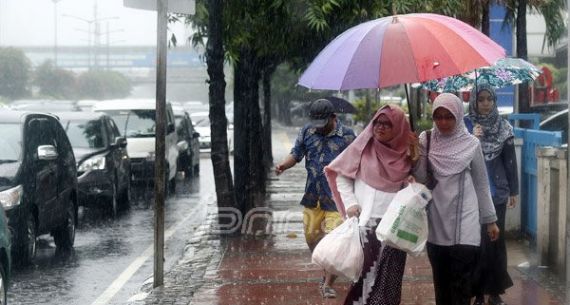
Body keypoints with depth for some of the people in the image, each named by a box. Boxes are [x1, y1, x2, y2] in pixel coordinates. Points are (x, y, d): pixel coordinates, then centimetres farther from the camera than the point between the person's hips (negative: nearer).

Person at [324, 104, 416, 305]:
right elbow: (341, 174, 7)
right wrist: (350, 202, -3)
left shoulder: (407, 152, 5)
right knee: (363, 272, -3)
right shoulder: (363, 146, 1)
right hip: (365, 222, -1)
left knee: (388, 277, 3)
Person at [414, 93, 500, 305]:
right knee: (440, 282, 10)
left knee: (461, 287, -7)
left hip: (464, 223, -2)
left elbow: (481, 184, 7)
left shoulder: (471, 144, 0)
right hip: (436, 223, 2)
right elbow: (420, 178, 2)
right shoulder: (425, 140, 4)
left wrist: (490, 219, 9)